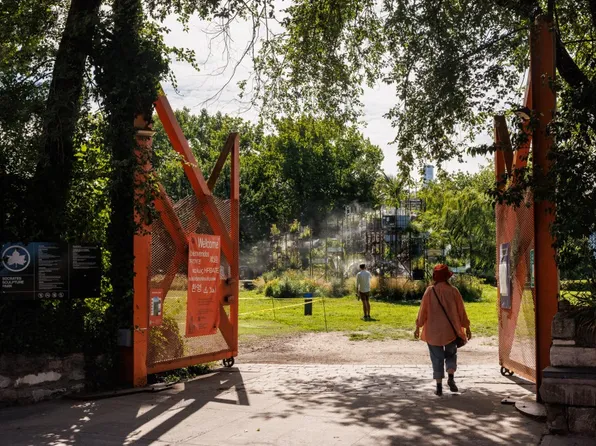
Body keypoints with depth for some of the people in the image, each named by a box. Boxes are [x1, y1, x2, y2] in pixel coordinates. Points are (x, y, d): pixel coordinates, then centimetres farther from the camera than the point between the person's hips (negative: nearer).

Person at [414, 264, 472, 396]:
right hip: (451, 330, 0)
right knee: (451, 354, 19)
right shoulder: (453, 291, -4)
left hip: (433, 330, 0)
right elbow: (461, 311, 0)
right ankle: (451, 377, -2)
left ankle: (439, 386, 6)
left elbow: (423, 310, -3)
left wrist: (418, 327, 6)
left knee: (437, 357, 7)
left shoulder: (430, 291, -5)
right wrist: (467, 328, 10)